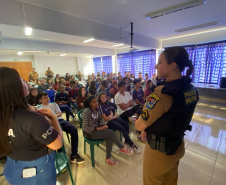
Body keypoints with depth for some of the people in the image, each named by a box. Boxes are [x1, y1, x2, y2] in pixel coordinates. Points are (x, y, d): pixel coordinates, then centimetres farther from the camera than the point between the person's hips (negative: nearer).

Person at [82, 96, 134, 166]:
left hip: (96, 129, 6)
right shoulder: (86, 112, -19)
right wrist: (98, 128, -22)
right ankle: (122, 148, 1)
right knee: (111, 132, -21)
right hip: (90, 132, -6)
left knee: (110, 138, -19)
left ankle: (108, 158, 0)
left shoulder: (97, 110, 2)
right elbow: (85, 127, -19)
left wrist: (103, 126, -11)